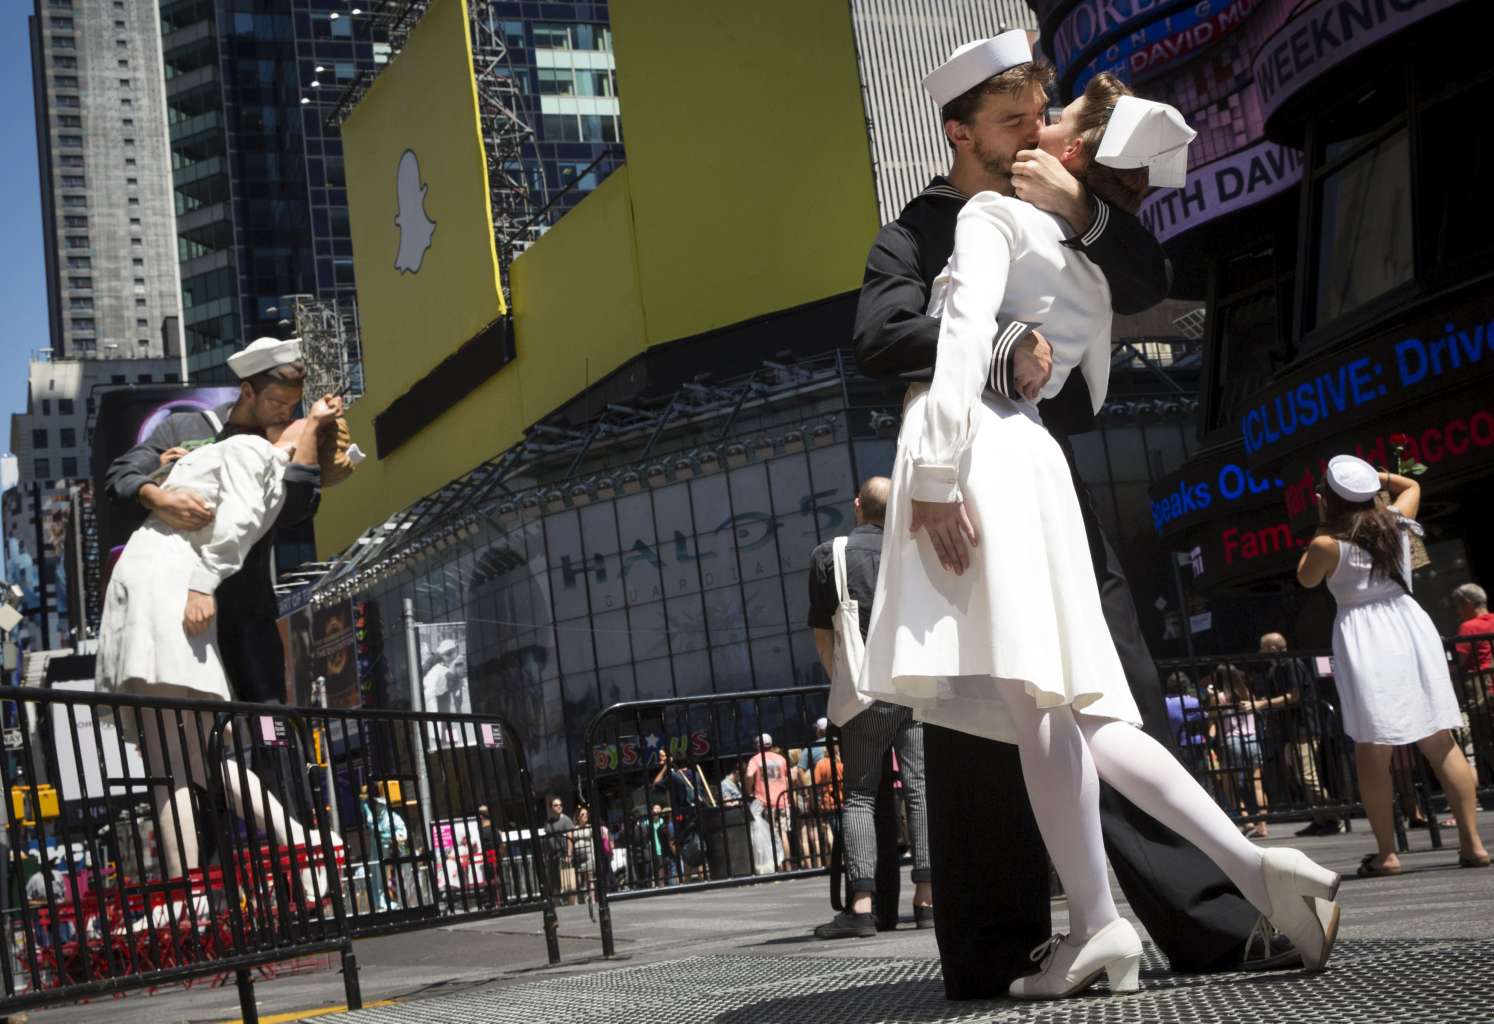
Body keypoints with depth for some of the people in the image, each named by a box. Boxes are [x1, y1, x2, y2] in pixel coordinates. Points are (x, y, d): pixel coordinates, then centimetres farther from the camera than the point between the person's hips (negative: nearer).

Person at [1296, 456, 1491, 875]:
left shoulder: (1328, 545, -8)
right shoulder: (1397, 521, 8)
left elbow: (1306, 578, 13)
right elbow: (1412, 485, 31)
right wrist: (1379, 477, 26)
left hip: (1365, 641, -4)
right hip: (1409, 627, 5)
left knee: (1372, 752, 1)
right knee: (1441, 743, 6)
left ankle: (1386, 853, -1)